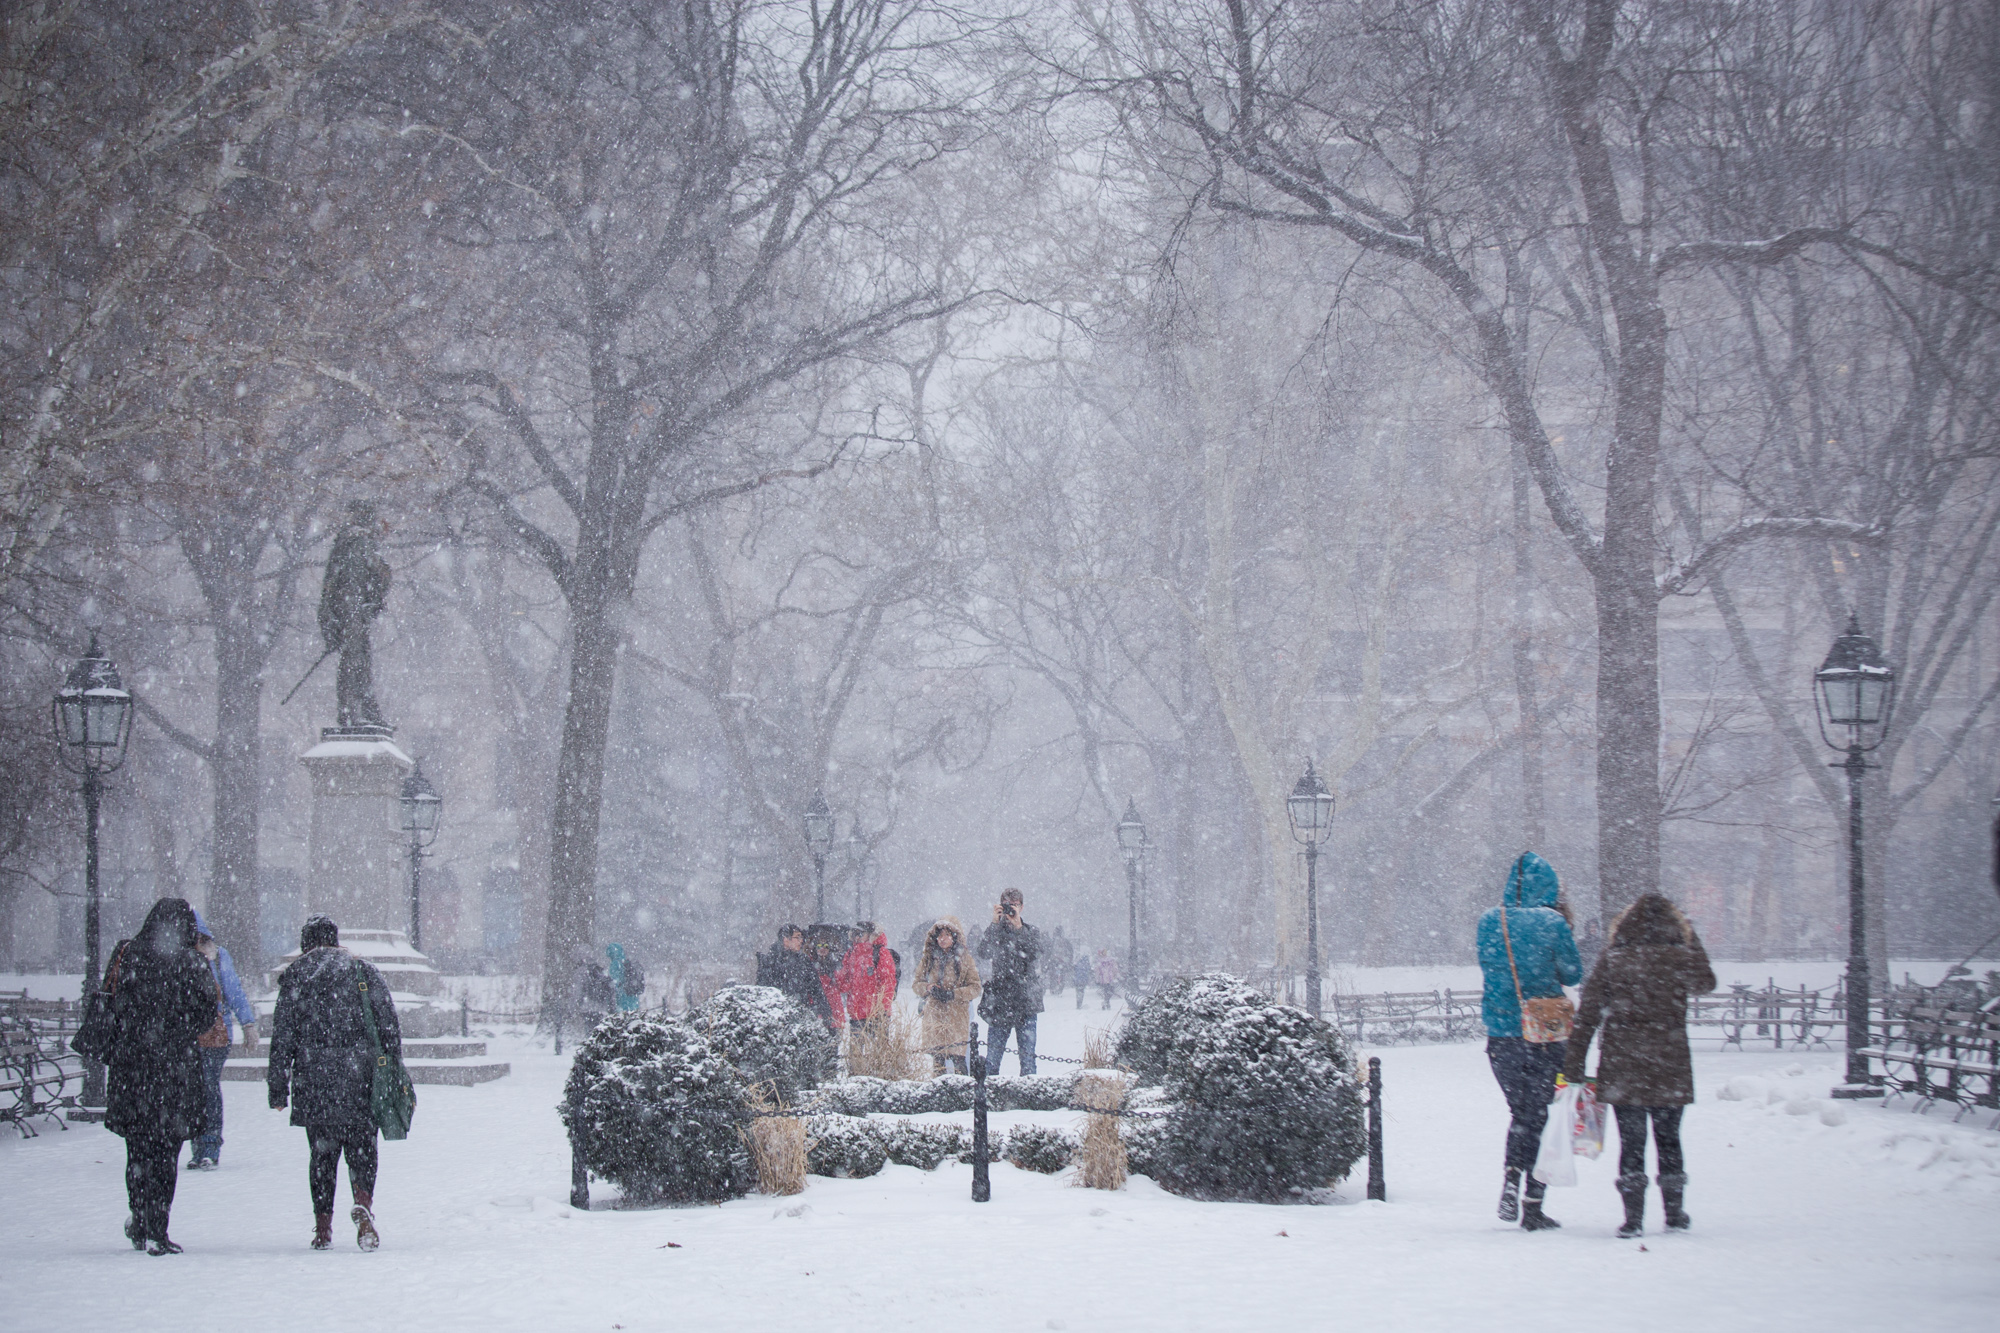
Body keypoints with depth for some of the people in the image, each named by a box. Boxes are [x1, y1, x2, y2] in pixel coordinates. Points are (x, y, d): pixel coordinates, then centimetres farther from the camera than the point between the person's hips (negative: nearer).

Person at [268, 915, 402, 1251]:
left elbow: (282, 1037, 2)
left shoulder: (295, 976, 5)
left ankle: (323, 1224, 5)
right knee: (361, 1148, 4)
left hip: (313, 1080, 0)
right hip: (360, 1077, 0)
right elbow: (390, 1025, 6)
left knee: (322, 1152, 9)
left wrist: (277, 1088, 5)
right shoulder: (364, 971, 9)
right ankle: (363, 1202, -22)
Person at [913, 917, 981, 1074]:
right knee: (937, 1056, -3)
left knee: (957, 1055, -10)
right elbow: (916, 983, 16)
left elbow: (975, 987, 2)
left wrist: (953, 994, -13)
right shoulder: (928, 959, 12)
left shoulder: (964, 959, 4)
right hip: (934, 1013, 2)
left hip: (957, 1015, -2)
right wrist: (928, 988, -6)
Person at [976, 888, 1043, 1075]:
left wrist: (1018, 927, -15)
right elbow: (984, 953, -10)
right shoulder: (995, 931, 9)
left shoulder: (1032, 932, 10)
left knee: (1027, 1055, 0)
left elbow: (1034, 955, -10)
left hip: (1026, 1002, 0)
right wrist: (995, 923, -16)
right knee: (993, 1055, -2)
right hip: (999, 1002, 0)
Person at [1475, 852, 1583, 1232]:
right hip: (1545, 1036, -4)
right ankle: (1533, 1206, 5)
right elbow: (1573, 975, -3)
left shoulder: (1489, 921, -1)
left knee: (1521, 1112, 22)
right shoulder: (1551, 922, -12)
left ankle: (1510, 1183, 4)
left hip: (1500, 1035, 4)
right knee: (1542, 1116, 7)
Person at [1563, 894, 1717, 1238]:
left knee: (1631, 1143, 5)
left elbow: (1587, 1015, -6)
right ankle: (1675, 1214, 24)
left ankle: (1633, 1218, -2)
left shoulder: (1612, 962, -5)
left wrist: (1574, 1063, -2)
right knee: (1668, 1139, 16)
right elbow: (1706, 983, 20)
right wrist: (1691, 940, 24)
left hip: (1621, 1071, -1)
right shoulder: (1681, 959, -4)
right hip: (1670, 1068, 1)